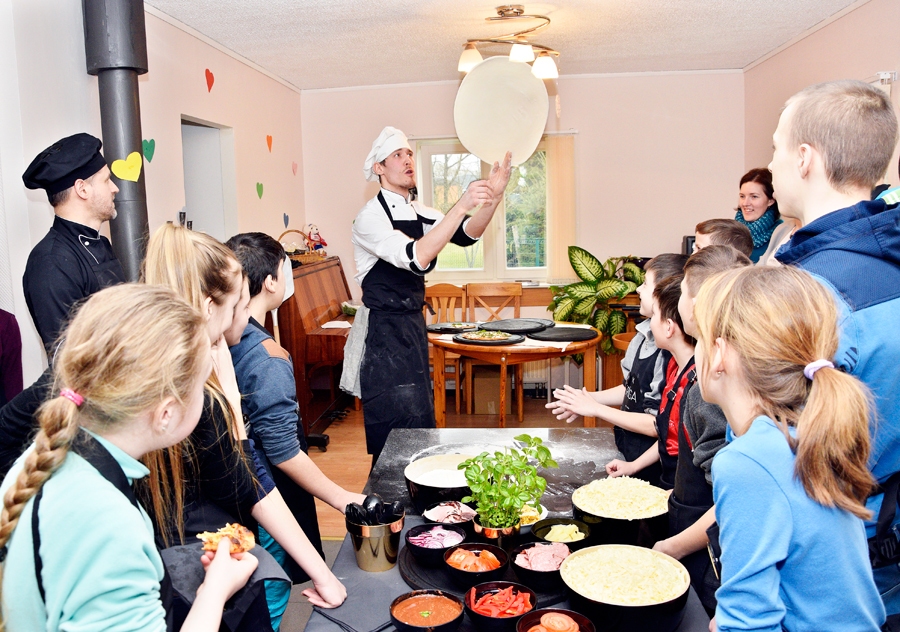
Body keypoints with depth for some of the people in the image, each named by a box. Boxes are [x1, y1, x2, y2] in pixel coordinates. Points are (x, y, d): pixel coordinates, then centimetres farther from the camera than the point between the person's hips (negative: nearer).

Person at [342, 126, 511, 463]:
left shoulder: (419, 214, 9)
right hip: (383, 334, -8)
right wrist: (461, 206, -35)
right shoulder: (371, 217, -15)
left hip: (413, 328, 8)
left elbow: (466, 234, -6)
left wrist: (492, 198, -24)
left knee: (420, 422, 17)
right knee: (398, 428, -3)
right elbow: (416, 258, -32)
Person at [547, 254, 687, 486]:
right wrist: (589, 397, 0)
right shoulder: (647, 335, 1)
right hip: (628, 452, 8)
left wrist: (596, 408, -16)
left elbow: (658, 424, -24)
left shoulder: (672, 352, -26)